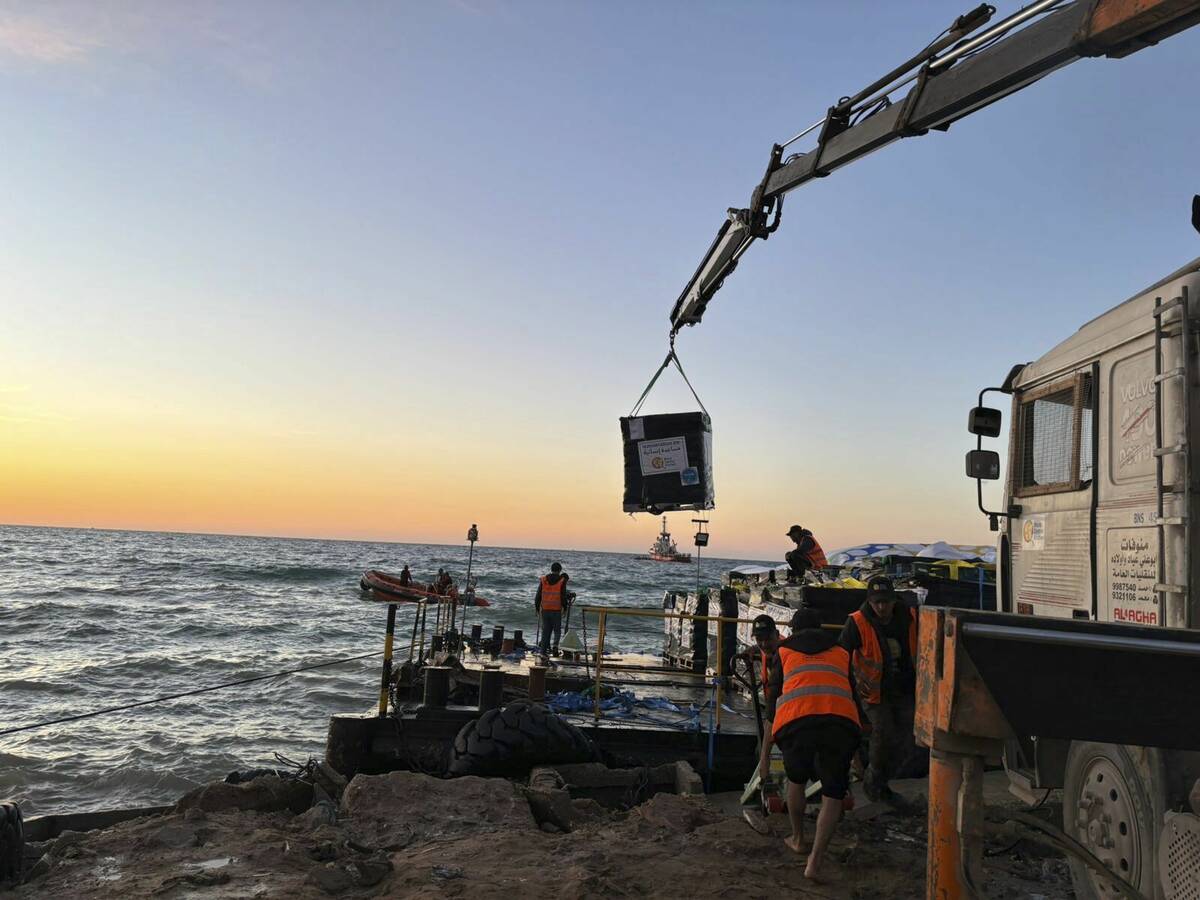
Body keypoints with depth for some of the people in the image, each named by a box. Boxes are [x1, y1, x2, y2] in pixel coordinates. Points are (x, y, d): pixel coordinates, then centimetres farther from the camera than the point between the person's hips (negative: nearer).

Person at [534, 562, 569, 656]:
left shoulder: (543, 580, 4)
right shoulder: (562, 580, -4)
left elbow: (538, 595, 4)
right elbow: (563, 596, -7)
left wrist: (537, 608, 13)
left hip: (545, 609, 3)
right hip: (556, 610, -3)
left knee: (546, 630, 11)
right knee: (557, 630, 11)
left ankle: (543, 651, 8)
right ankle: (555, 644, -12)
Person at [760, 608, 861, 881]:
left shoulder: (783, 652, 26)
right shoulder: (841, 653, 30)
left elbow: (772, 707, 24)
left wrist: (765, 755, 30)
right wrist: (855, 751, 43)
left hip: (796, 723, 0)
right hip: (841, 723, 0)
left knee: (796, 780, 28)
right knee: (833, 796, 14)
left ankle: (798, 840, 41)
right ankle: (815, 861, 4)